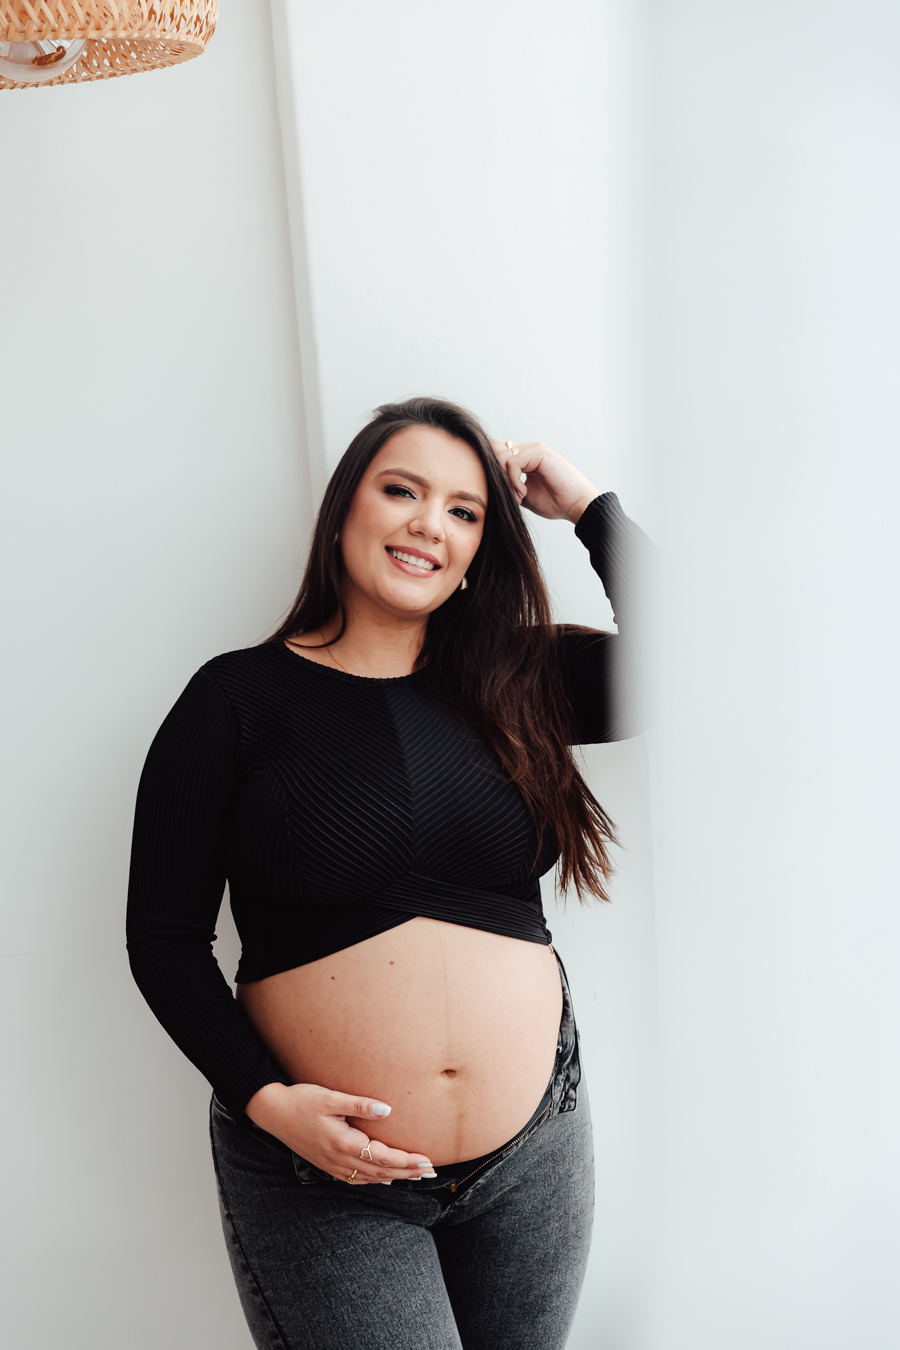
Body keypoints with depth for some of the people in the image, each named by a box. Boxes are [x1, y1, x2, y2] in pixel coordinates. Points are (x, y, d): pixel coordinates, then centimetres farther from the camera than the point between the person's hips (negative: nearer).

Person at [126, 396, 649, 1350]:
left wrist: (587, 507, -2)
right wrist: (264, 1099, -14)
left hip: (534, 1155, 4)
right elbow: (164, 935, -3)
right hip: (322, 1175, -3)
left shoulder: (515, 683, 4)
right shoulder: (240, 698, -5)